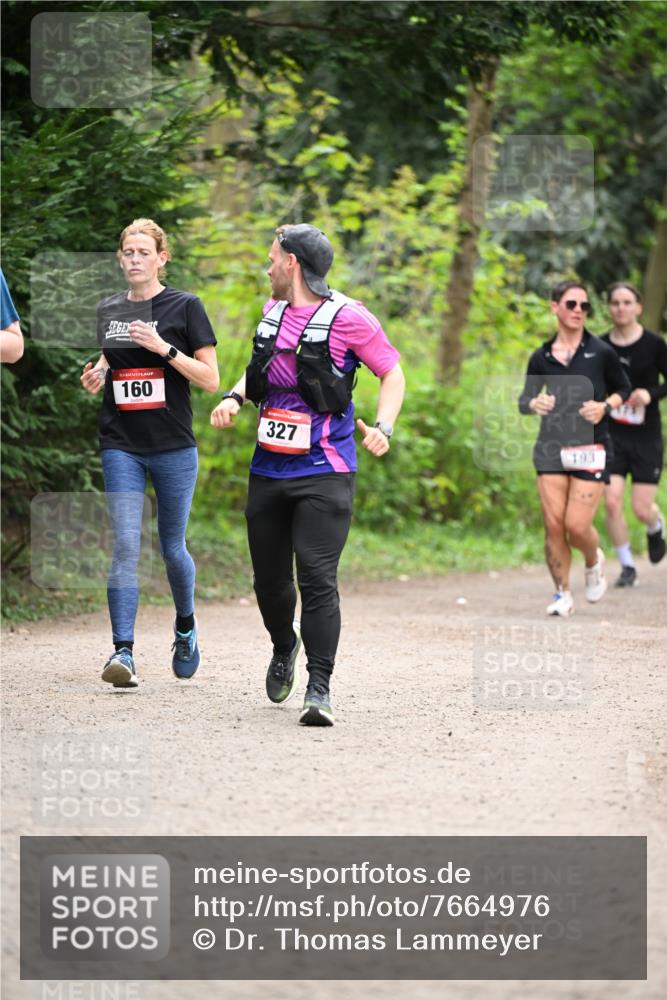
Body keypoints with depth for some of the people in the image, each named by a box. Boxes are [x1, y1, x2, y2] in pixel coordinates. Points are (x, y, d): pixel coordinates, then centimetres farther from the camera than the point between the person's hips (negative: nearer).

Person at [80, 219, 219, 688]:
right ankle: (123, 652, -15)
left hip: (174, 447, -2)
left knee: (172, 548, 9)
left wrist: (164, 348, -16)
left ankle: (186, 628, 36)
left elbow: (211, 380, -5)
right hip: (121, 446, 2)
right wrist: (95, 377, 2)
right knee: (125, 546, -11)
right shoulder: (108, 311, 10)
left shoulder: (184, 307, -2)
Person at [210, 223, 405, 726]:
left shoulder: (347, 317, -8)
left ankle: (320, 689, -12)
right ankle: (284, 648, 42)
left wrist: (382, 427, -15)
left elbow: (393, 372, 0)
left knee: (317, 578, -15)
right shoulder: (273, 311, 11)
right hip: (268, 470, 6)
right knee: (269, 579, 13)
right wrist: (235, 397, 7)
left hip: (324, 474, -6)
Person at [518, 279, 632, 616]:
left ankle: (594, 562, 24)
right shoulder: (541, 357, 6)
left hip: (591, 449, -2)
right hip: (551, 447, 2)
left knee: (577, 526, -10)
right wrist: (533, 404, -9)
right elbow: (524, 399, 14)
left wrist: (605, 406, -8)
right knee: (553, 524, -4)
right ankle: (563, 593, 9)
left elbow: (623, 389, 12)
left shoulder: (601, 352, -1)